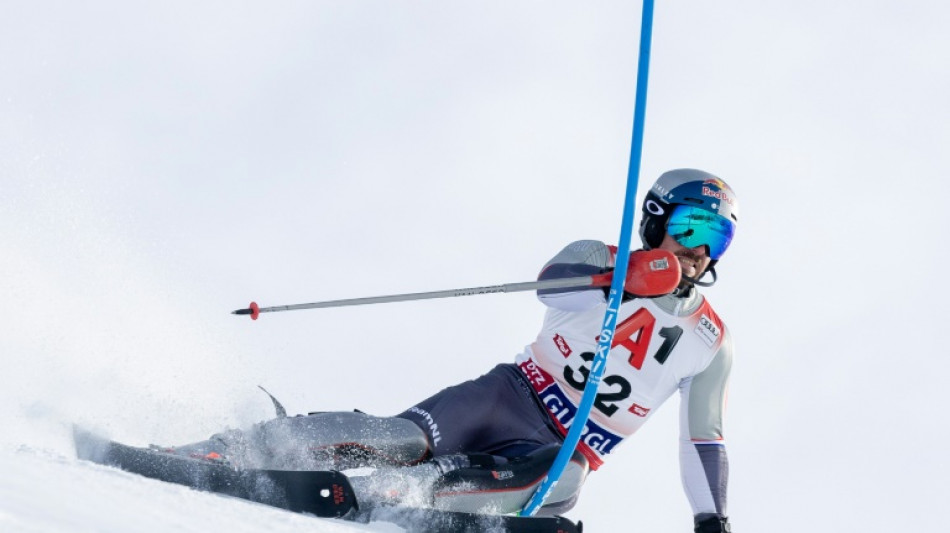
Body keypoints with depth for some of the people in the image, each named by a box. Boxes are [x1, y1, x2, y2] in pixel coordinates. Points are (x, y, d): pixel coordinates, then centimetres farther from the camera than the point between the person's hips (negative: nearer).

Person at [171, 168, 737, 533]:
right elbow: (553, 284, -18)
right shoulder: (598, 257, 6)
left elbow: (705, 438, 16)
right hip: (513, 396, -1)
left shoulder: (711, 341, 12)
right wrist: (628, 279, -36)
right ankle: (204, 457, -35)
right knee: (407, 440, -29)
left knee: (559, 480, -37)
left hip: (564, 454, 1)